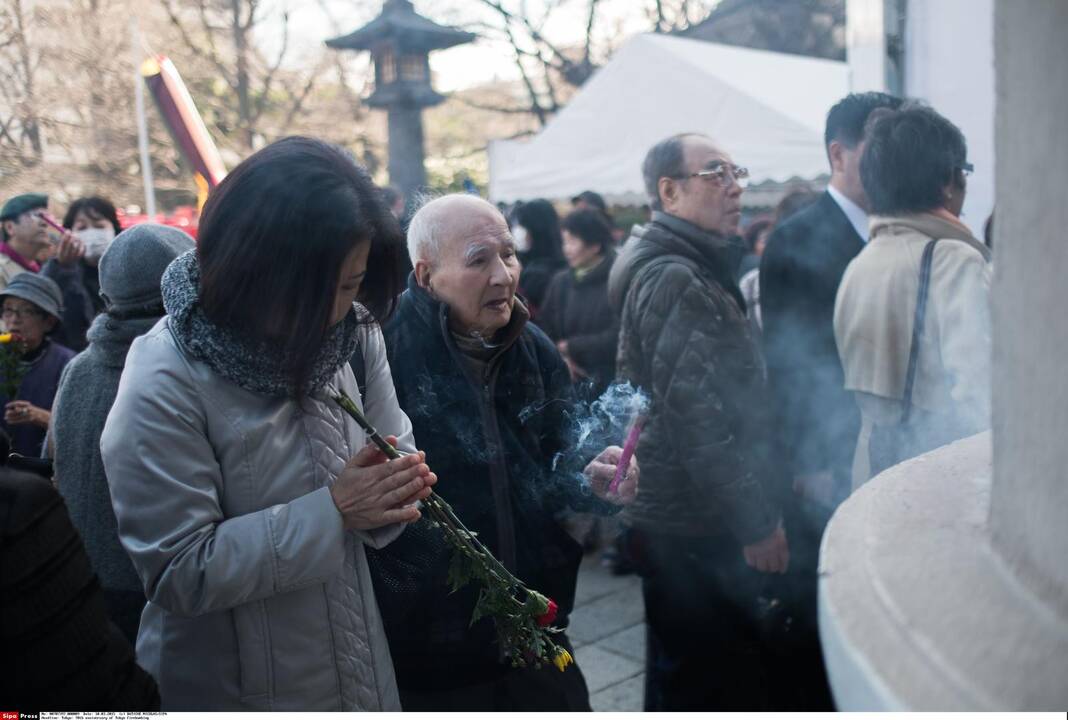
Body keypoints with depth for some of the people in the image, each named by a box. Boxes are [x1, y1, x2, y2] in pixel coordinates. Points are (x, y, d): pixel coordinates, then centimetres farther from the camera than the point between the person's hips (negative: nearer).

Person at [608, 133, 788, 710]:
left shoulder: (678, 267, 15)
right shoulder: (678, 280, -18)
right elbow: (698, 419, -23)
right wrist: (756, 523, -17)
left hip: (674, 517, 10)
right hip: (697, 530, -10)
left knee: (677, 678, 22)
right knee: (718, 685, 0)